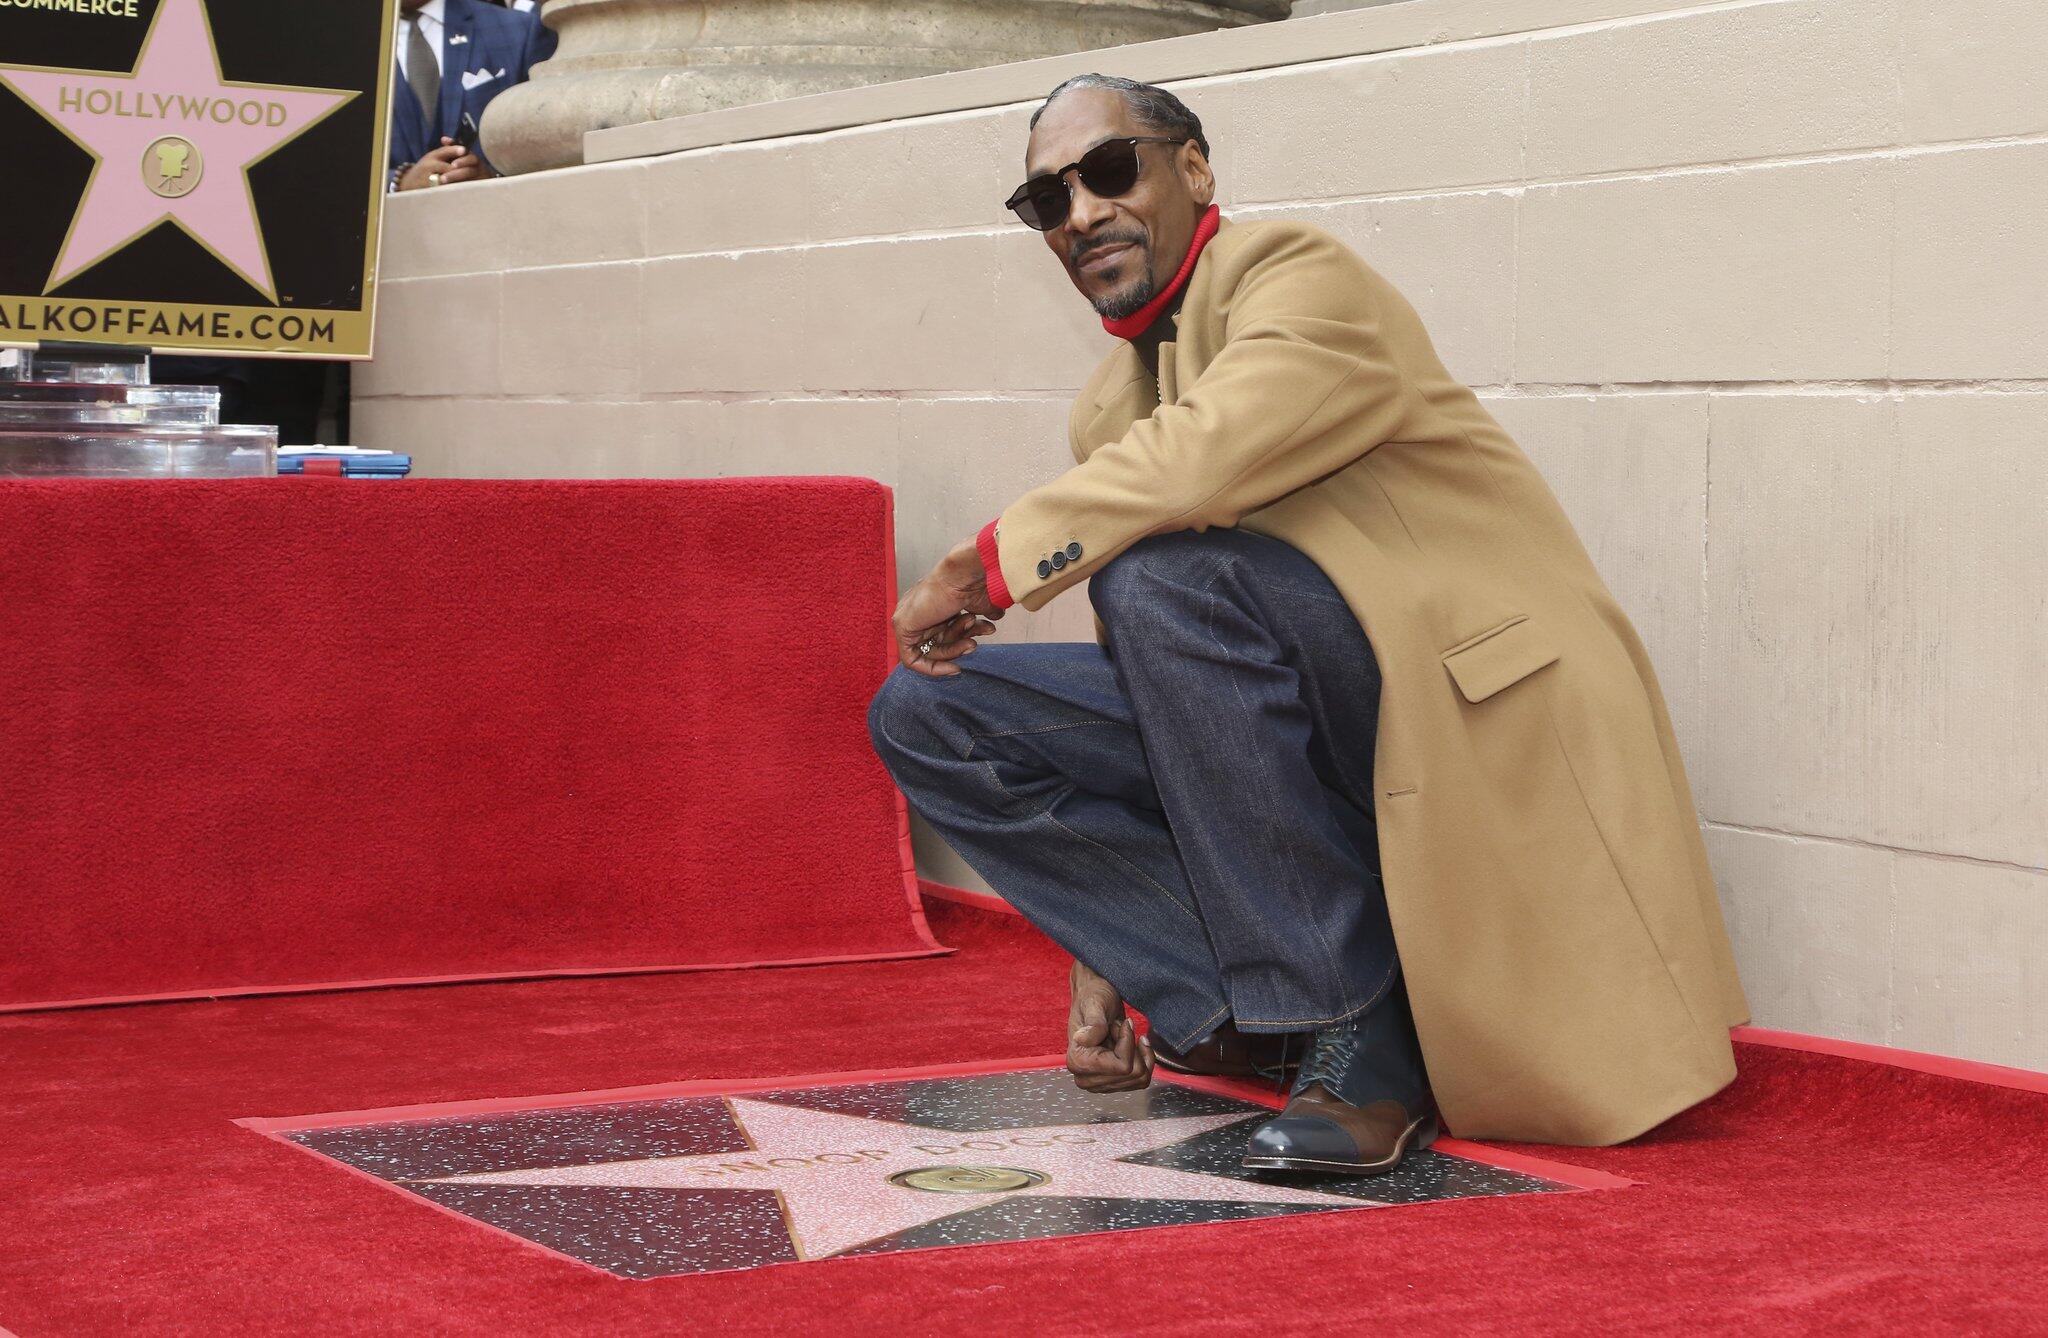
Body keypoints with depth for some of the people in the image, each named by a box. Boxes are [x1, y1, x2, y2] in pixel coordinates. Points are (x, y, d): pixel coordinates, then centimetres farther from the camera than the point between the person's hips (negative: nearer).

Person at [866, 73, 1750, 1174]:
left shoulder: (1303, 278, -9)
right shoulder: (1105, 410, 15)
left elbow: (1199, 463, -30)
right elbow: (1137, 672, 18)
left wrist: (987, 565, -15)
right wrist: (1099, 970, 15)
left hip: (1473, 705, -8)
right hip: (1308, 748, 8)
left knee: (1163, 573, -32)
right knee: (927, 714, -2)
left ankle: (1364, 1037, -21)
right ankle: (1253, 1003, -2)